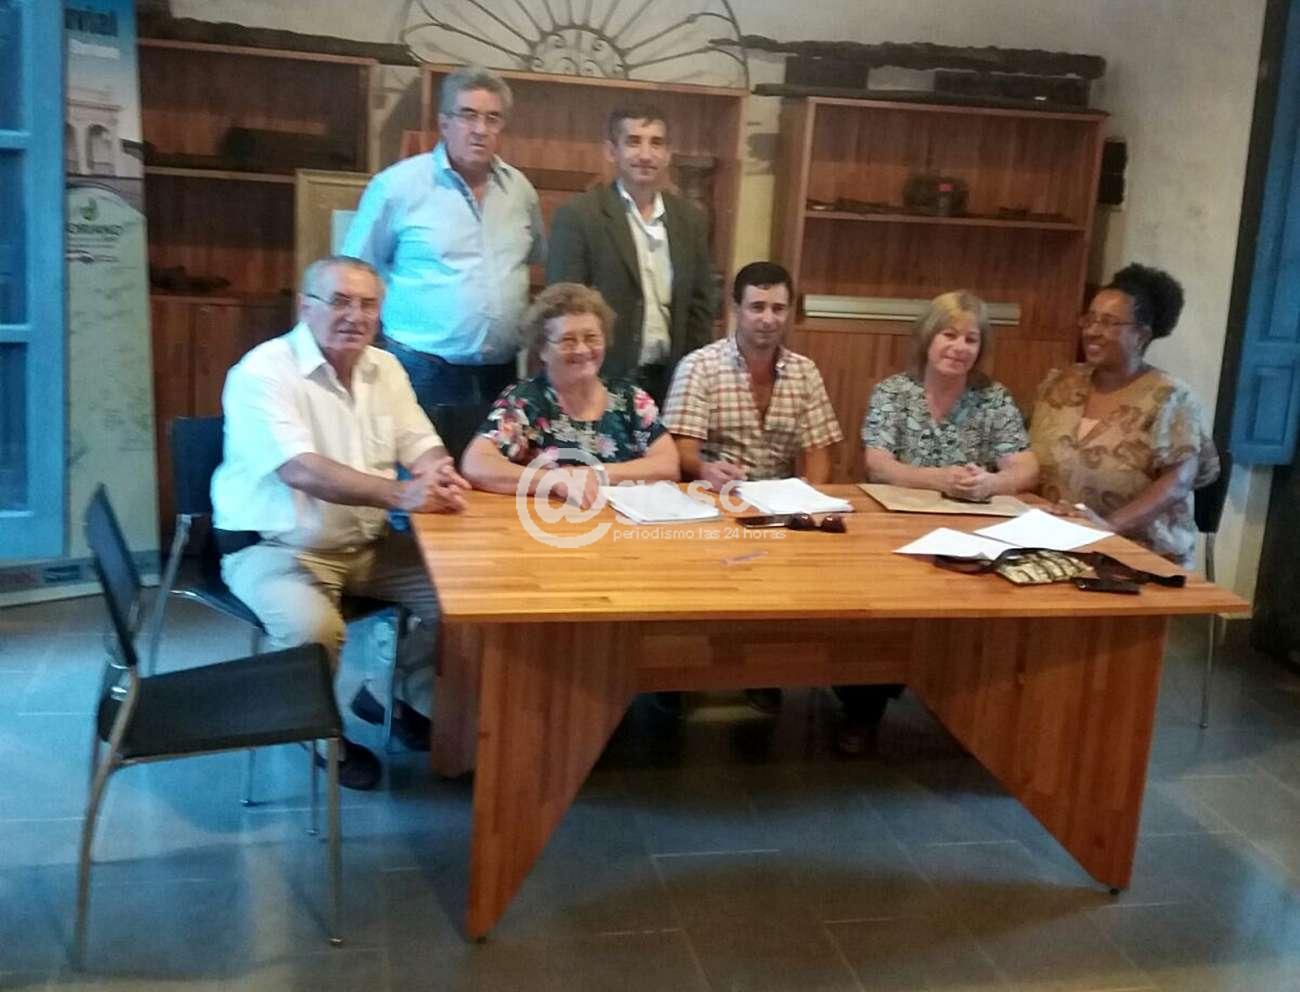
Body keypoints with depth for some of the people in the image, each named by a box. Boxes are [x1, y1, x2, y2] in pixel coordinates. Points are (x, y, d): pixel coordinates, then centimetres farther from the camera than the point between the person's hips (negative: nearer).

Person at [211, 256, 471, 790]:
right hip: (276, 548, -6)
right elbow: (302, 470, -30)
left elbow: (424, 448, 4)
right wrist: (399, 494, -41)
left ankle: (420, 704, 17)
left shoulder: (384, 367, 6)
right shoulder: (263, 371, -17)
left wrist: (437, 474, -23)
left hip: (368, 544, 7)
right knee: (312, 628, -33)